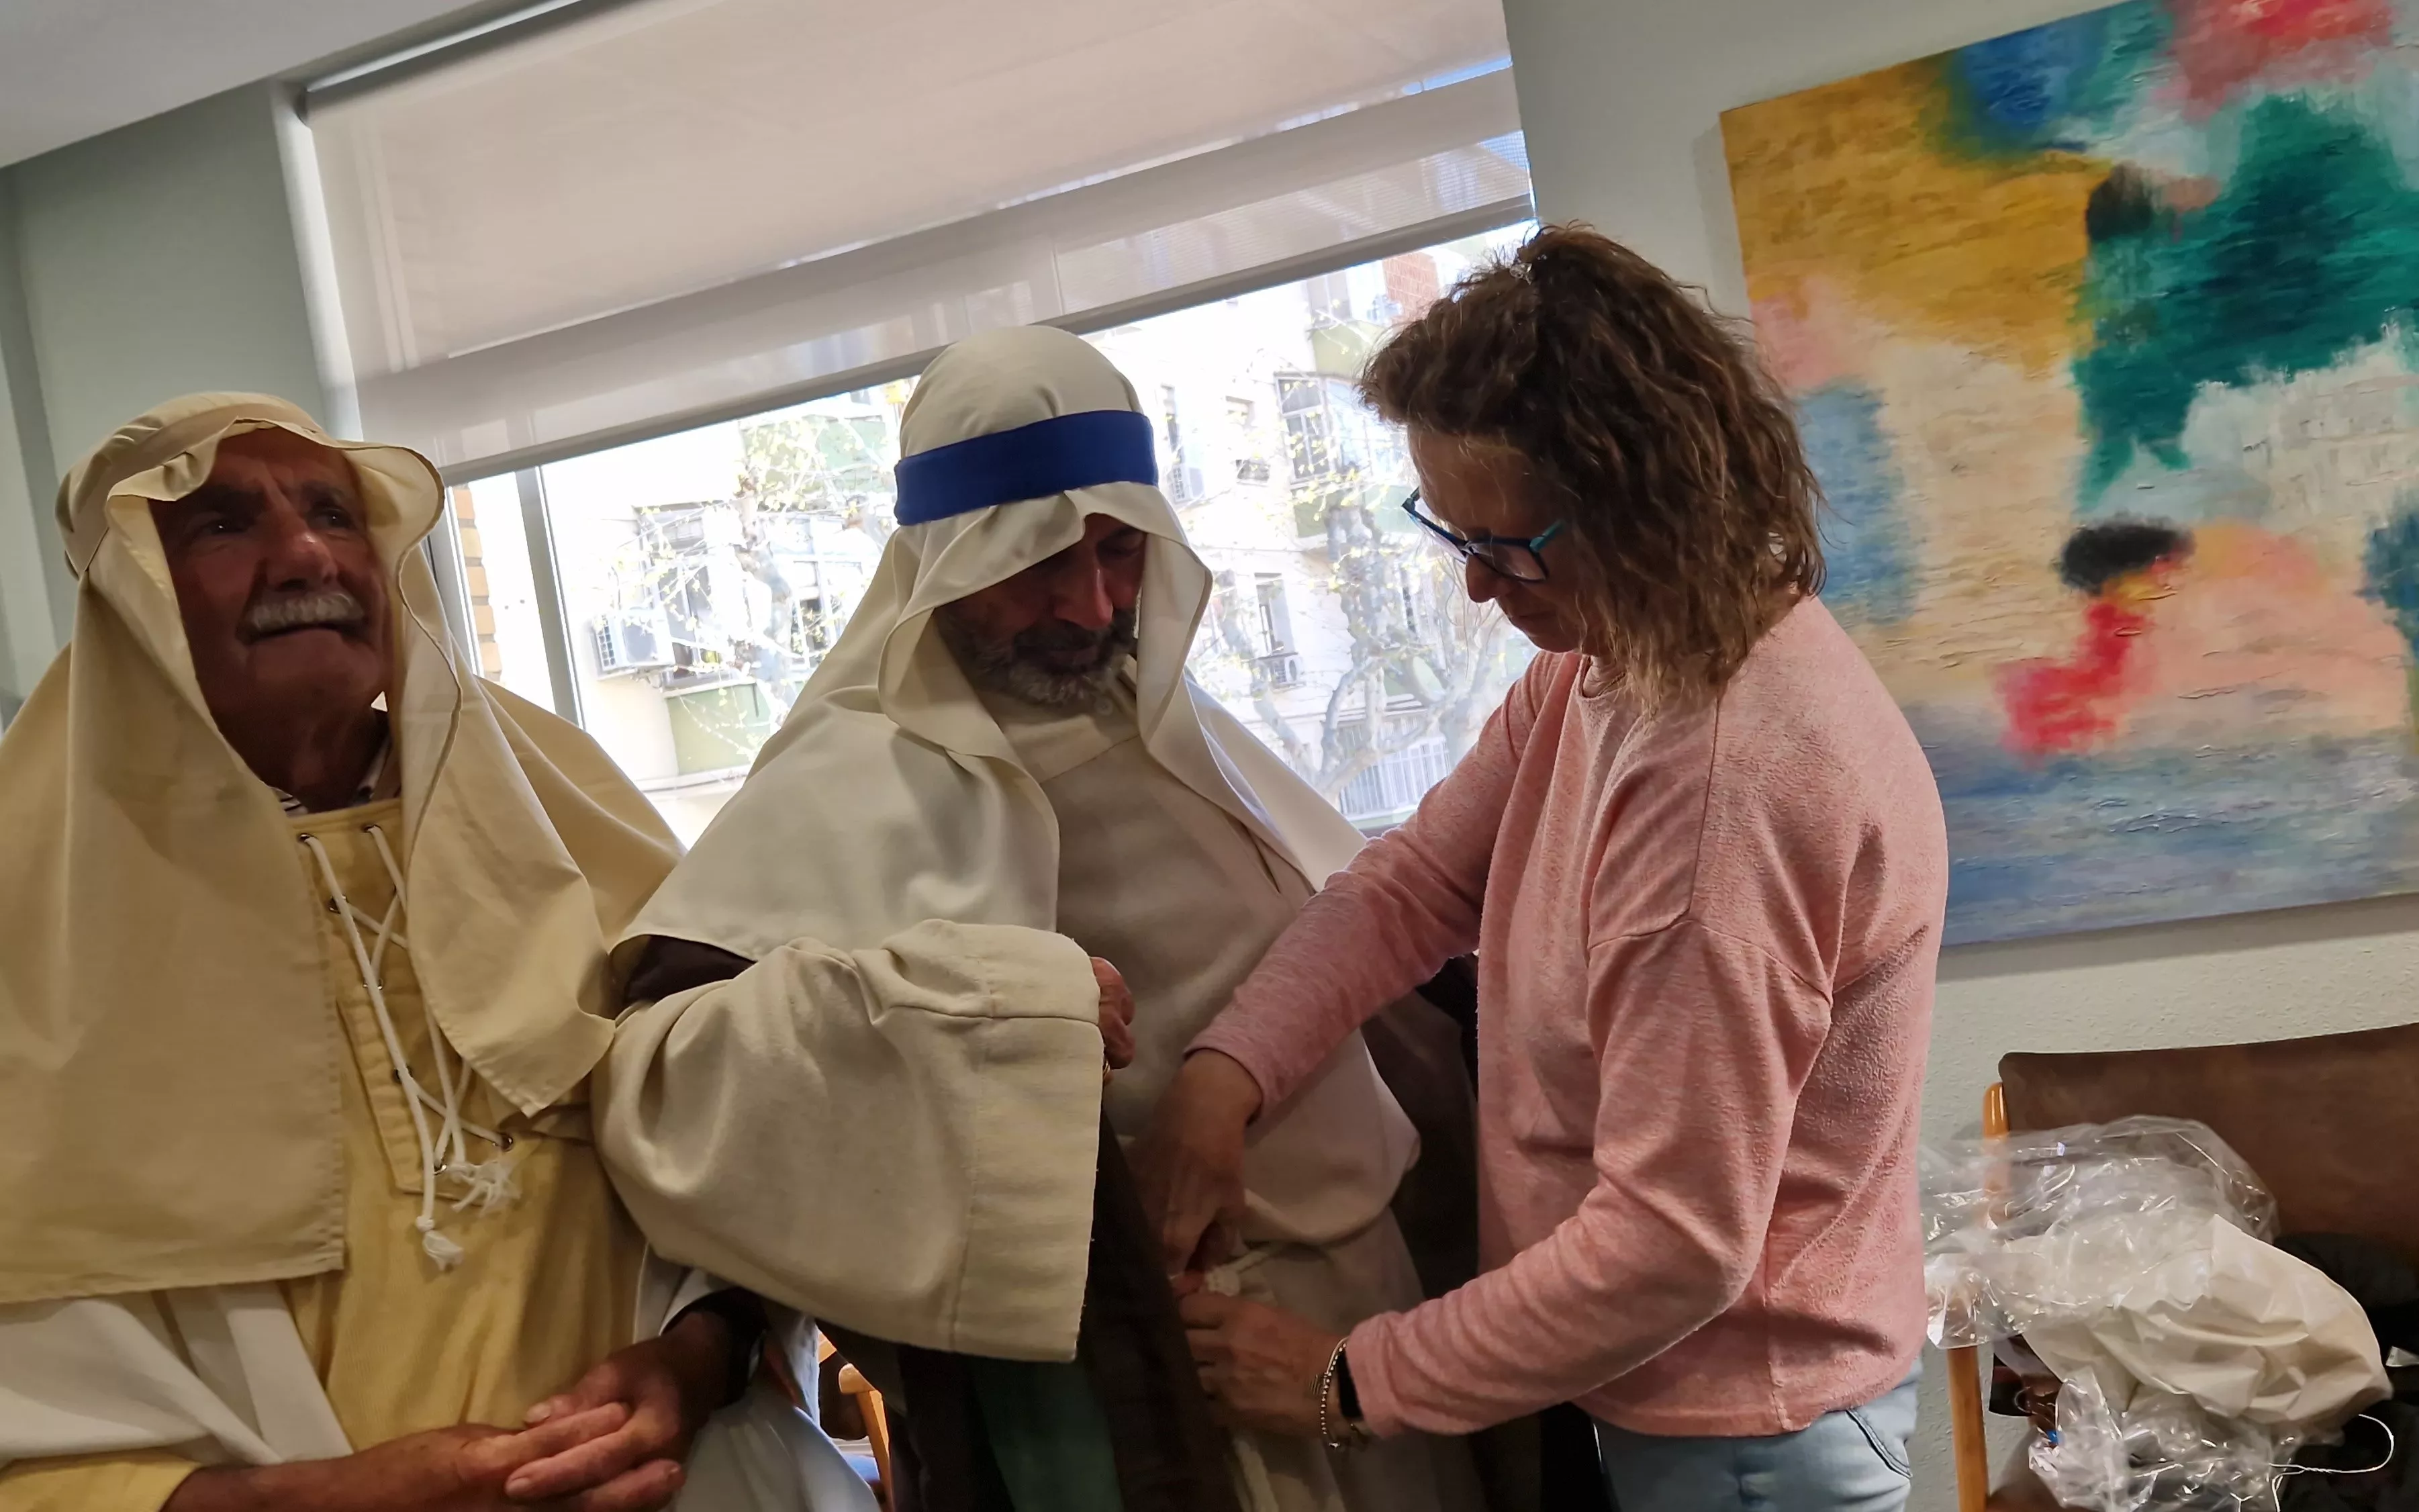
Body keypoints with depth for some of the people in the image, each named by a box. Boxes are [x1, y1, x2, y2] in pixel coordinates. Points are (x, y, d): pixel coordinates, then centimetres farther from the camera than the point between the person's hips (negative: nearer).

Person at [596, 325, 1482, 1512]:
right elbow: (664, 1083, -30)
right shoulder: (859, 786, -19)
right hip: (1131, 1374, -7)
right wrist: (979, 997, -36)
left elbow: (1342, 917, 23)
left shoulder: (1159, 715, 6)